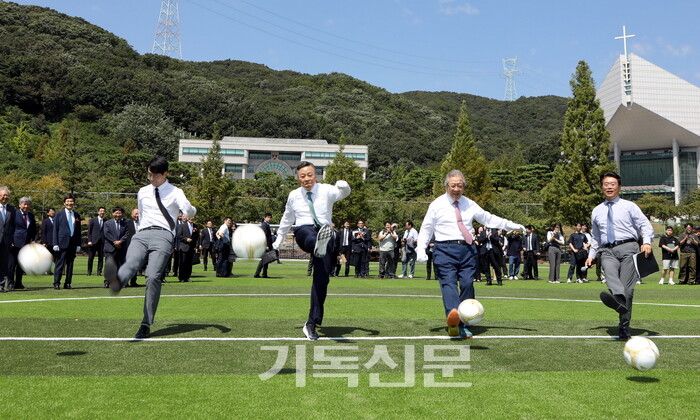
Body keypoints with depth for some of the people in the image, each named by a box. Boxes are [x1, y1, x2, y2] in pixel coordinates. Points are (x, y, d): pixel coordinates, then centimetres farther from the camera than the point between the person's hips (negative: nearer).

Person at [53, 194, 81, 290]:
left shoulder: (77, 216, 12)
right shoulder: (59, 214, 4)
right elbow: (55, 230, 1)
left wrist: (78, 244, 7)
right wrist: (55, 244, -7)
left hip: (73, 243, 3)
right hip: (62, 242, -3)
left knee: (70, 264, 6)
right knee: (60, 263, -3)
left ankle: (68, 283, 12)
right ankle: (56, 283, 2)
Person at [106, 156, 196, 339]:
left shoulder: (175, 192, 9)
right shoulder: (143, 192, 25)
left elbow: (189, 211, -9)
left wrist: (189, 210, -32)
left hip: (163, 236, -4)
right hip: (142, 234, 4)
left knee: (153, 277, -21)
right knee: (131, 264, -30)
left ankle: (146, 325, -18)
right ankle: (117, 281, -65)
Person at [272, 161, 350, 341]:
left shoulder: (326, 190, 4)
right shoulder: (294, 196, 13)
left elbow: (342, 193, -17)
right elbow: (287, 219, 28)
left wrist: (344, 187, -41)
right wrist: (278, 240, 36)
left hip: (325, 233, 0)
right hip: (304, 232, 0)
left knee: (322, 278, -7)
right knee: (311, 232, -39)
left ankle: (311, 324, 0)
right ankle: (318, 244, -78)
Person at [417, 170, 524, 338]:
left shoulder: (470, 205, 14)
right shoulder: (437, 205, 4)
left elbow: (489, 219, 21)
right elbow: (426, 229, 5)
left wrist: (513, 226, 16)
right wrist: (421, 250, -9)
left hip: (468, 249, 4)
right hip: (445, 249, -4)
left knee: (467, 284, -3)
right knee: (449, 283, -21)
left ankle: (462, 326, 4)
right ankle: (452, 315, -44)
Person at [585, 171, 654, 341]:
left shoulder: (629, 206, 10)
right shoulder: (596, 211, 21)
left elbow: (645, 225, 3)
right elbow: (595, 237, 29)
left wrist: (646, 242, -16)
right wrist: (591, 255, 20)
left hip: (628, 247, -2)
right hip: (607, 251, 2)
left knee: (627, 287, -11)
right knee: (610, 273, -32)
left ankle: (624, 328, -9)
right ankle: (619, 299, -60)